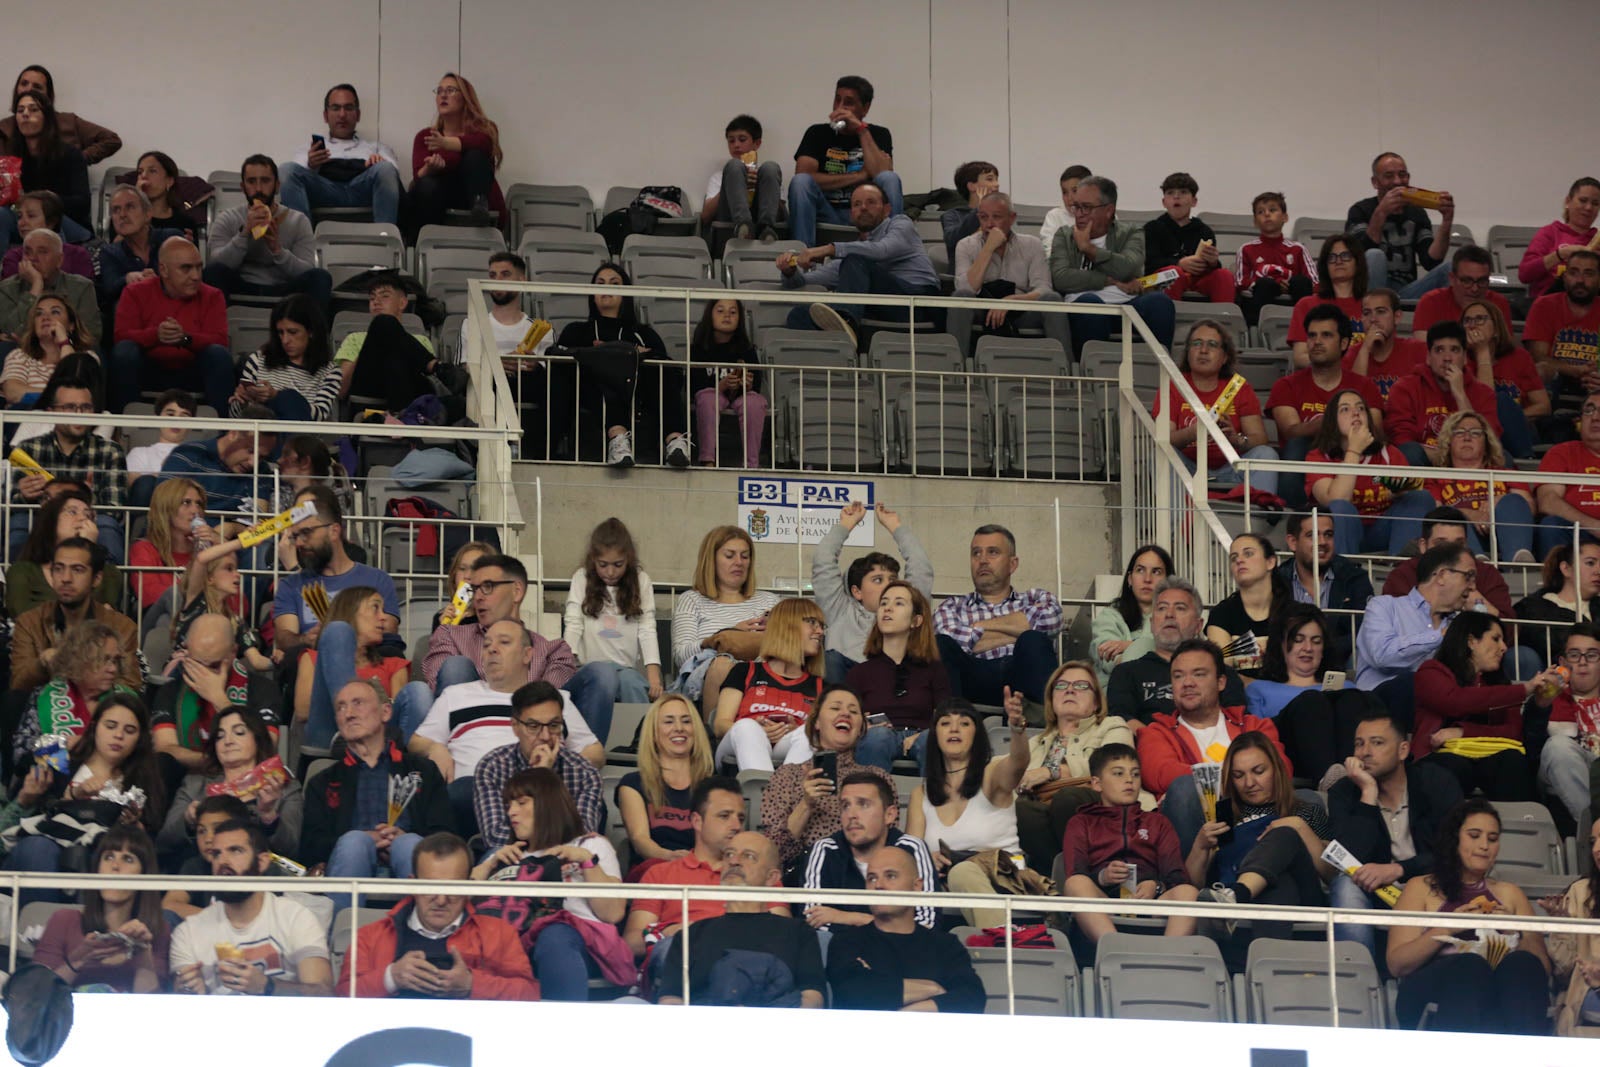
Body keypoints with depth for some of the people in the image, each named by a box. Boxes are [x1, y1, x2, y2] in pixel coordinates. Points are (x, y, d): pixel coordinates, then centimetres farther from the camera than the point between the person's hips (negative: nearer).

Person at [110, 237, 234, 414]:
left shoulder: (212, 296, 5)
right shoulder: (136, 293, 4)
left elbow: (220, 341, -9)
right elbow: (121, 336, -9)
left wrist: (185, 338, -30)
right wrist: (155, 335, -30)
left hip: (192, 375, 1)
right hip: (148, 372, -1)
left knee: (220, 355, -26)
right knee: (124, 351, -28)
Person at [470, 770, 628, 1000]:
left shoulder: (591, 845, 26)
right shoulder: (506, 856, 38)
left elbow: (613, 913, 8)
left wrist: (588, 861, 1)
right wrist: (489, 865, 12)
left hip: (574, 934, -2)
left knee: (553, 939, -40)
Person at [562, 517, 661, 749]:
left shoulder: (640, 581, 12)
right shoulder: (582, 579, 10)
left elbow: (647, 629, 2)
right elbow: (573, 624, 0)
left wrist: (654, 675, -13)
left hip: (628, 669, 1)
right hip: (586, 670, -1)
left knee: (633, 684, -35)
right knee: (603, 673, -37)